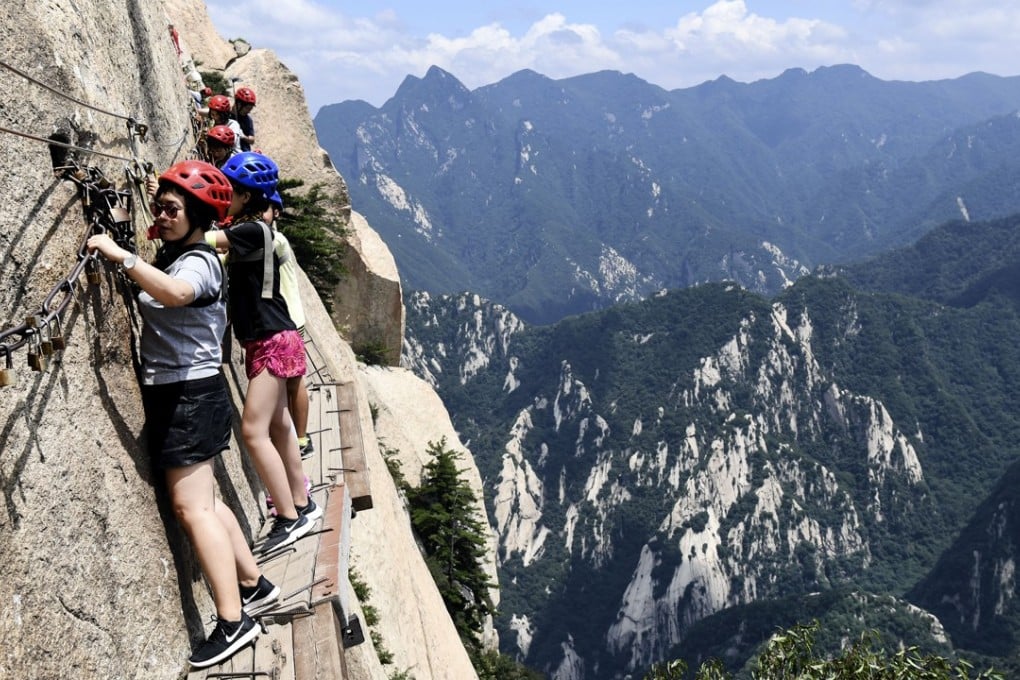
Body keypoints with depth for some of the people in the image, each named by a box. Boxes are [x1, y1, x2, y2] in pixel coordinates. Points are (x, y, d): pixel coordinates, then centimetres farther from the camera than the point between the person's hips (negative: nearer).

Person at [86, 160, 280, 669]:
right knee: (202, 500, 17)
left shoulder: (199, 262, -16)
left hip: (191, 395, -10)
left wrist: (119, 255, -41)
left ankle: (233, 622, -6)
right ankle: (253, 583, 30)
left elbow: (174, 293, -39)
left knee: (192, 507, -10)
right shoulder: (169, 256, 14)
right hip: (172, 394, 10)